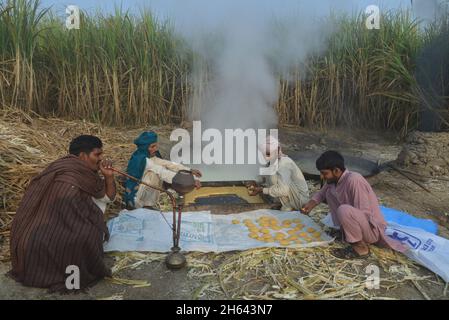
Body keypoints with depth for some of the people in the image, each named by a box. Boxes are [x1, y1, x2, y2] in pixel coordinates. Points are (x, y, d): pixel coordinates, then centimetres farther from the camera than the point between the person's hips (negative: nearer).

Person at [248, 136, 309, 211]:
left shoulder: (284, 163, -24)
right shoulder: (272, 162, 1)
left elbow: (284, 190, -35)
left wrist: (262, 190, -27)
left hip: (300, 199, -9)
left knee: (274, 176, -24)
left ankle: (287, 208, -10)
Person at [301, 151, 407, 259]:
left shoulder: (354, 180, -29)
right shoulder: (335, 179, -5)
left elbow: (364, 214, -30)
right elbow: (322, 193, 16)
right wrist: (310, 204, -2)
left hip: (372, 229, -8)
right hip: (359, 220, 8)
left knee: (344, 210, -35)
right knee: (330, 192, 4)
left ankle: (361, 247, -12)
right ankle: (345, 231, 9)